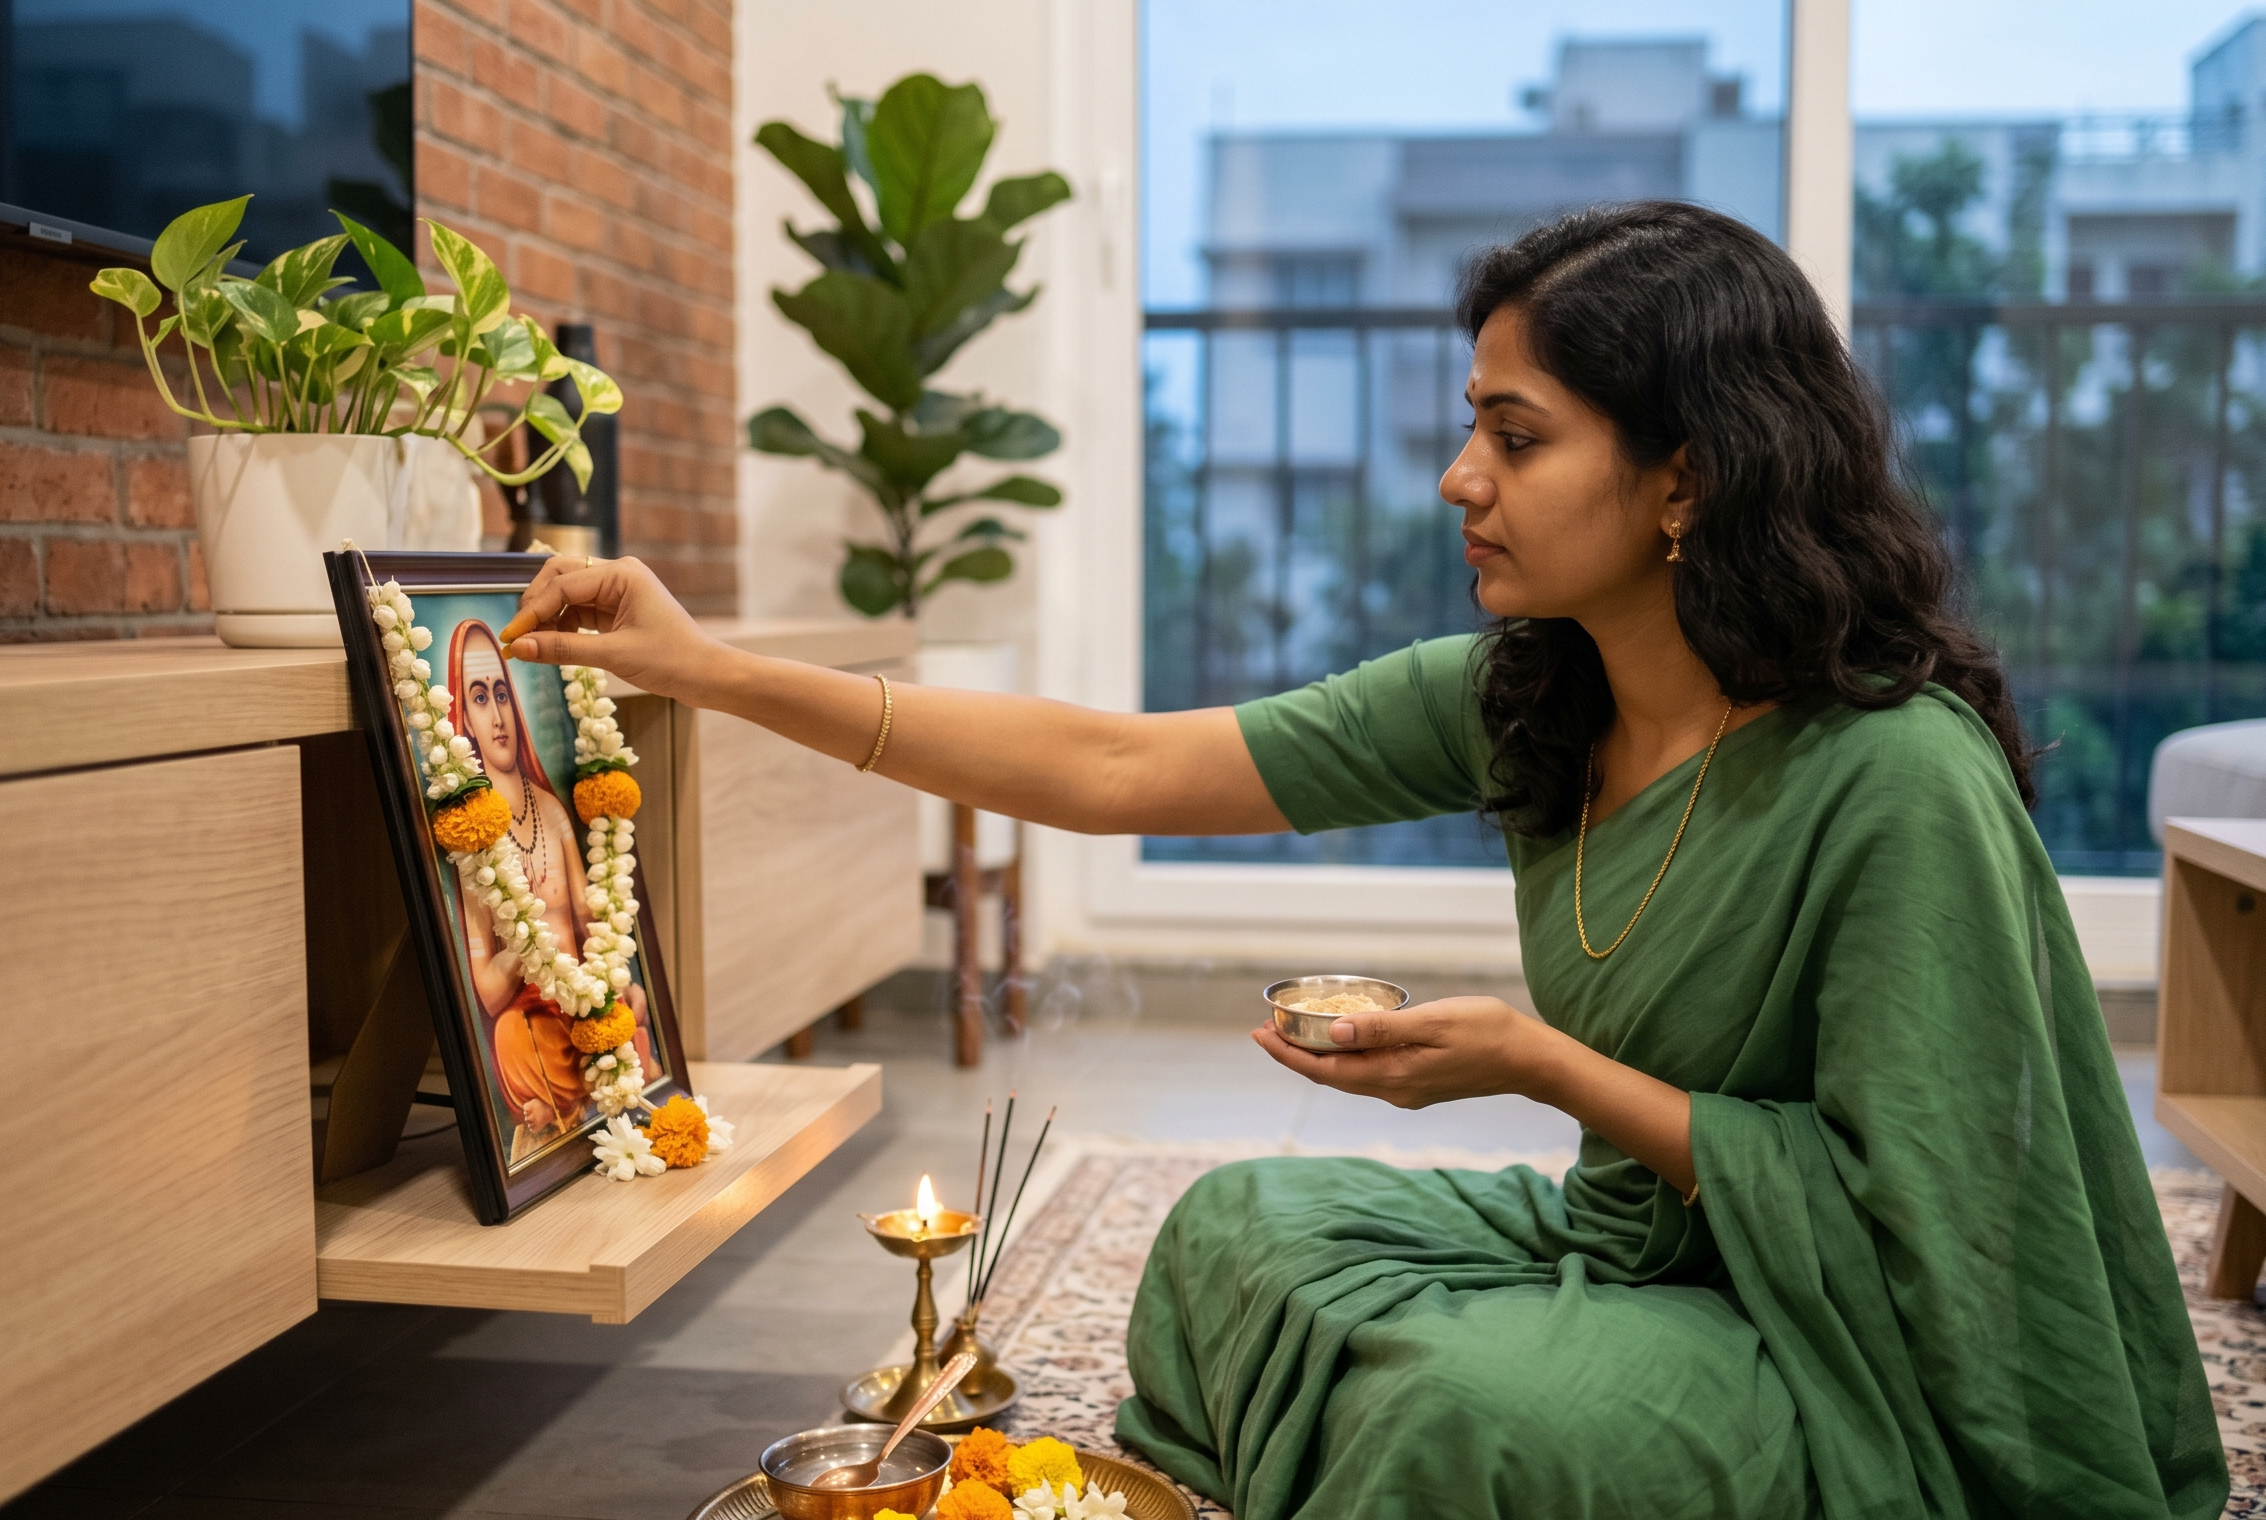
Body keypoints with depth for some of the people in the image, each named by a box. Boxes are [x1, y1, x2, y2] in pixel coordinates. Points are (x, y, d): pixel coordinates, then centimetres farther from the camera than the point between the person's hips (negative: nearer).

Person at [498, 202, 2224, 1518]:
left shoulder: (1898, 786, -26)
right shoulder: (1512, 705, -5)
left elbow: (1899, 1219, -21)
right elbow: (1118, 769, -7)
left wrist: (1540, 1062, -24)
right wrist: (711, 668, -9)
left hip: (1854, 1363, -7)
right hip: (1636, 1247, 7)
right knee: (1243, 1228, 0)